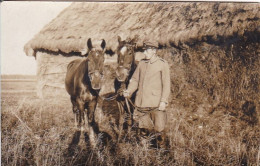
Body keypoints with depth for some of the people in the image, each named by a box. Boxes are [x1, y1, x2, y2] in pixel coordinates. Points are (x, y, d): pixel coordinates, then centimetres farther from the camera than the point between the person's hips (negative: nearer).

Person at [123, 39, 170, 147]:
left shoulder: (163, 64, -4)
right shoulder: (141, 63, 9)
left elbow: (166, 84, -6)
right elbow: (135, 79, 12)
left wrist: (163, 101, -13)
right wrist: (129, 91, -6)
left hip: (156, 102, -4)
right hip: (141, 102, 5)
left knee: (158, 127, -1)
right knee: (142, 125, 13)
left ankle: (160, 143, 25)